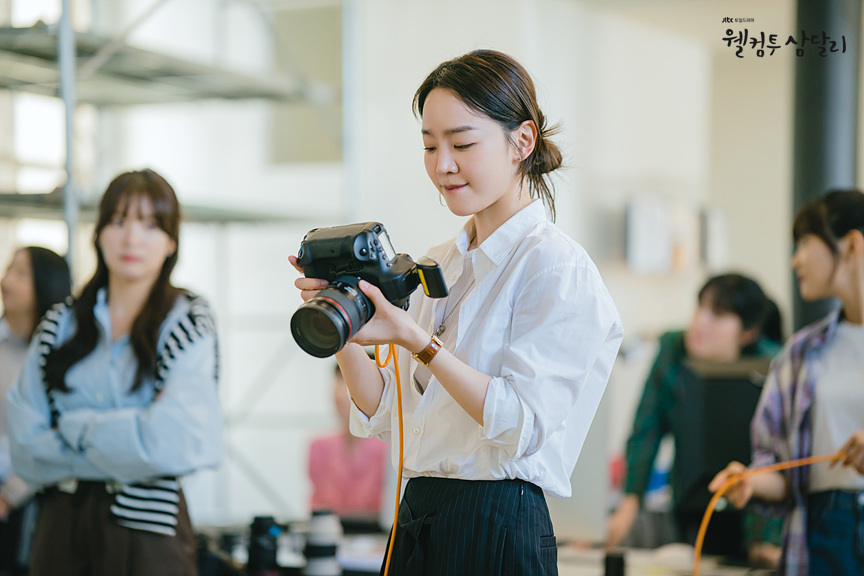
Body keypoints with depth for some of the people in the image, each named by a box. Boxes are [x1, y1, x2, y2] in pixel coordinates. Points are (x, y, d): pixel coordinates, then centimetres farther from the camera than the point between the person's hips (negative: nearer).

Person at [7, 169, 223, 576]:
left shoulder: (187, 324, -4)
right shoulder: (60, 325, 7)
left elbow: (171, 442, -18)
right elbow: (25, 446, -1)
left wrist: (76, 428, -7)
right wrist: (121, 452, -10)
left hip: (144, 526, -3)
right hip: (59, 521, 3)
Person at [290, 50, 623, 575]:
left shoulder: (558, 268, -11)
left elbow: (523, 424, -20)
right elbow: (388, 415, 10)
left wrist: (416, 340, -25)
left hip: (498, 533, -7)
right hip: (418, 520, 7)